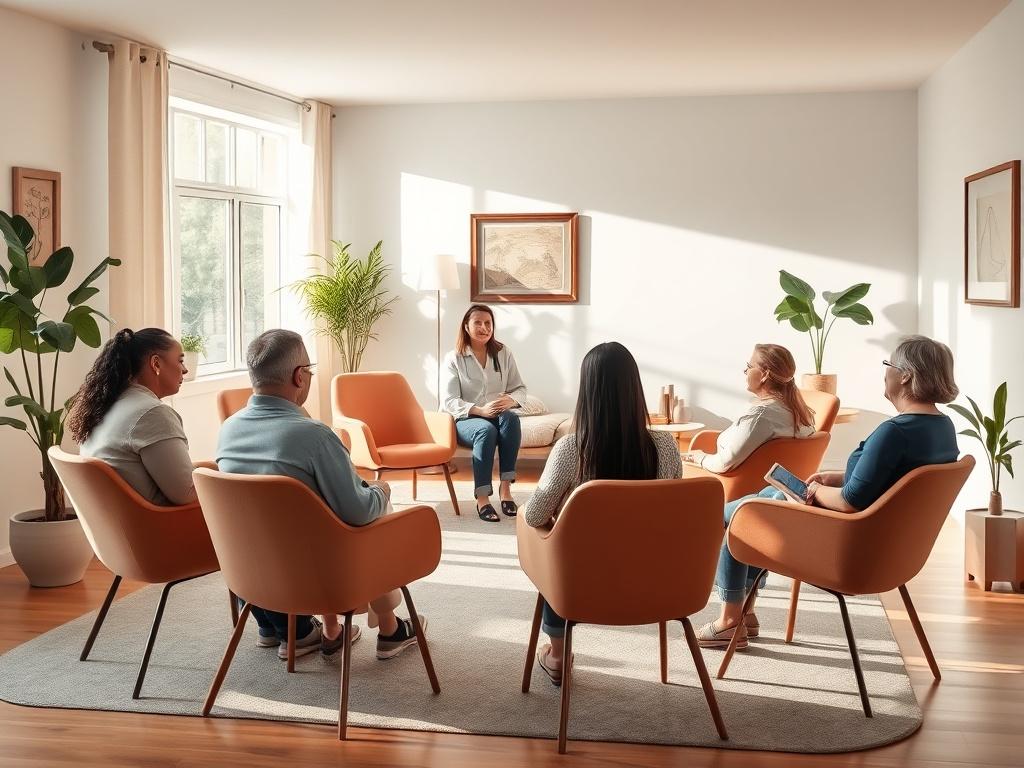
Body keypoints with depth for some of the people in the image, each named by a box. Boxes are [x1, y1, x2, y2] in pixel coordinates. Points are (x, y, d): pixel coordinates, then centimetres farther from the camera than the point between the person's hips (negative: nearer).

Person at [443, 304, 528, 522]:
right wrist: (480, 410, -25)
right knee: (487, 429, -37)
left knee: (511, 417, -33)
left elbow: (520, 388, 8)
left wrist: (511, 400, -18)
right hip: (466, 420, -3)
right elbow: (450, 401, -8)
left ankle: (505, 486, -35)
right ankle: (482, 499, -37)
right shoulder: (454, 359, -2)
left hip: (498, 416, 3)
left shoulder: (503, 353, 8)